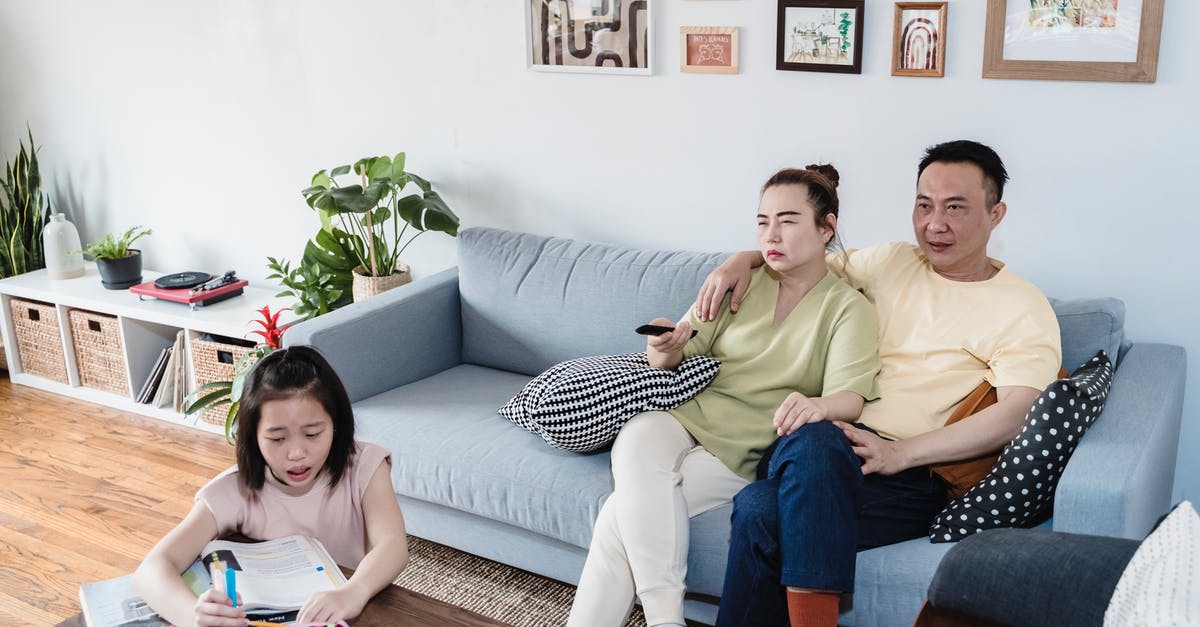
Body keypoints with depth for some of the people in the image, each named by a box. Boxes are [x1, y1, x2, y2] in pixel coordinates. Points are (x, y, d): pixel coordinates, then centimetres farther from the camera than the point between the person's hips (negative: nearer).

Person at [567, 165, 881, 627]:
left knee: (624, 513, -24)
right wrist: (666, 350, -17)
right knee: (635, 442, -32)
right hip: (688, 414, 3)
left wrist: (819, 405, -39)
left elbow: (850, 395, -15)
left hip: (749, 450, -3)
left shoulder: (848, 308, 0)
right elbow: (676, 360, 8)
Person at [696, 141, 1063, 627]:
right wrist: (745, 259, 13)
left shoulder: (1024, 310, 3)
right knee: (758, 508, -32)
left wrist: (900, 453, -23)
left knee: (762, 514, -34)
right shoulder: (891, 264, 20)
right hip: (835, 436, 5)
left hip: (918, 475, -4)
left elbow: (1017, 414, -12)